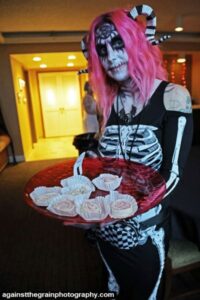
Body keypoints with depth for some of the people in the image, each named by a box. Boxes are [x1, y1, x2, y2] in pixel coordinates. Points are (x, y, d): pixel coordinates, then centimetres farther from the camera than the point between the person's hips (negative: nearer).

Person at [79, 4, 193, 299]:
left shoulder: (173, 96, -14)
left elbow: (172, 173, -20)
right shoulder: (106, 102, -1)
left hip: (145, 230, -4)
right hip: (107, 229, 4)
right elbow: (105, 162, 6)